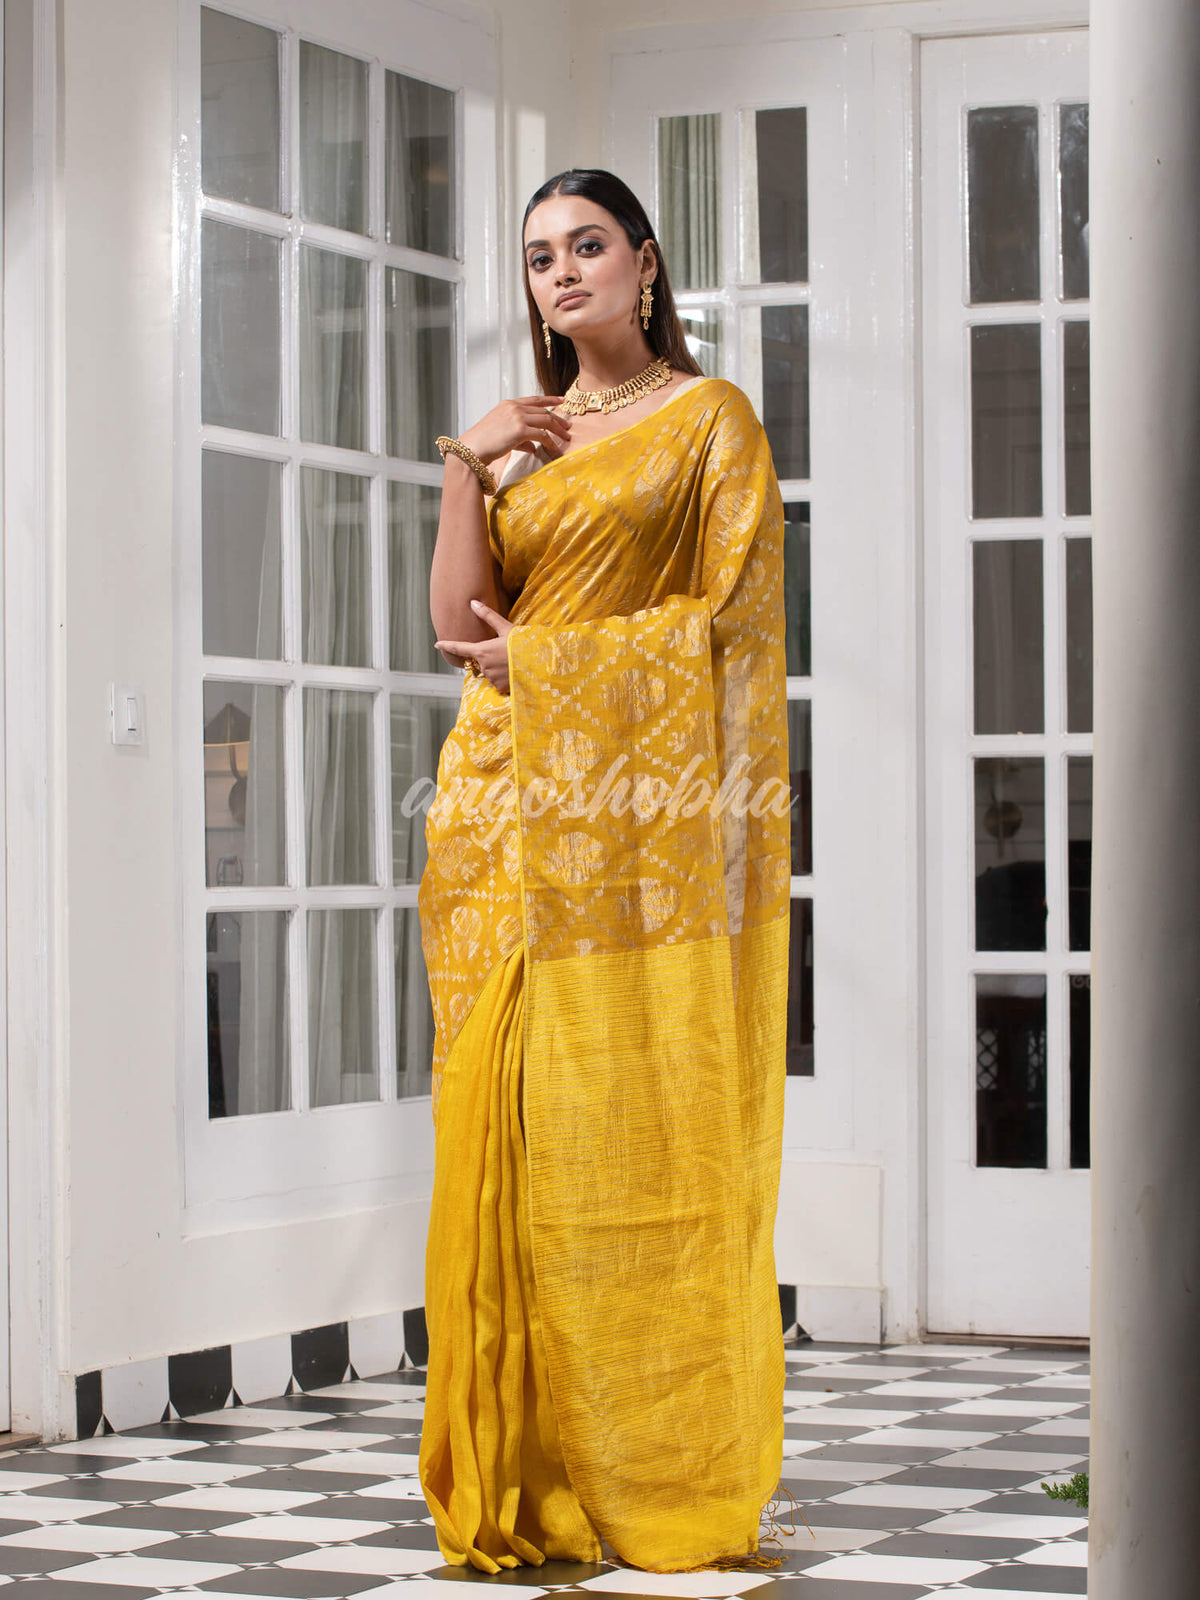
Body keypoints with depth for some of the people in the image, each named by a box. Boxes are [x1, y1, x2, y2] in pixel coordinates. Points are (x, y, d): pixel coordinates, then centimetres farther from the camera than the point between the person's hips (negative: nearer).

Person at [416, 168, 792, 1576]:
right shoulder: (515, 439, 21)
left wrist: (543, 652, -4)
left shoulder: (708, 419, 7)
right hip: (512, 805, 5)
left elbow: (732, 613, -3)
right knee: (512, 1124, -2)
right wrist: (468, 466, 0)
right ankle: (526, 1479, 2)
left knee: (644, 1126, -8)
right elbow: (457, 621, 10)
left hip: (642, 800, -5)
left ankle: (670, 1482, -2)